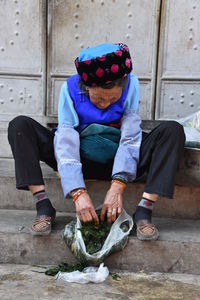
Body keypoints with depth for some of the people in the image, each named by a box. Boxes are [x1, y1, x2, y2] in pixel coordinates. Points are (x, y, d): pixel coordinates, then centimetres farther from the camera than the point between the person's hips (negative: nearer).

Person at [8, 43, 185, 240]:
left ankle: (143, 211, -28)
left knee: (173, 131, -22)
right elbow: (66, 142, -23)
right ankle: (44, 207, -22)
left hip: (119, 163, 0)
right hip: (80, 162, 0)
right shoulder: (71, 88, -15)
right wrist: (78, 192, -35)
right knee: (20, 126, -18)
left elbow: (130, 138, -20)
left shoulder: (131, 85, -14)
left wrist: (117, 186, -33)